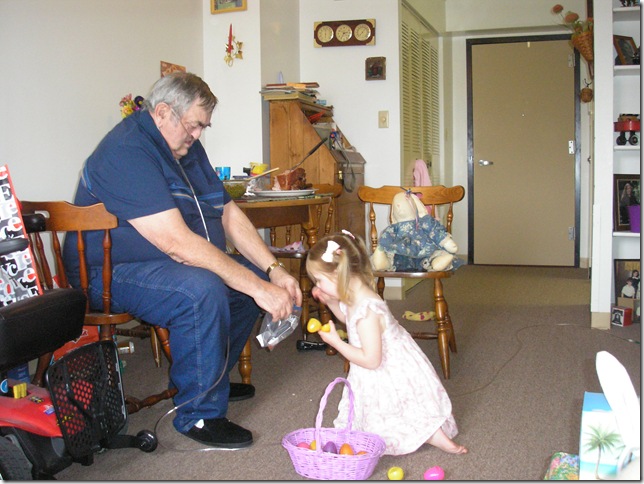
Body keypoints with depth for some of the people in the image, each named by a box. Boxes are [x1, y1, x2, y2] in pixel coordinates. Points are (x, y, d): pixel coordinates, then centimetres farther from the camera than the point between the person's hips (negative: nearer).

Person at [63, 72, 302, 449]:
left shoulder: (187, 147, 9)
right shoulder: (127, 151, -23)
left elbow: (229, 214, 6)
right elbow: (176, 242, -32)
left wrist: (274, 270, -8)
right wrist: (258, 288, -31)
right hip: (111, 273, -10)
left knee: (254, 274, 5)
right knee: (202, 290, -34)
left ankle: (211, 375, 19)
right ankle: (199, 414, -17)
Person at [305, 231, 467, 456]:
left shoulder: (367, 310, -32)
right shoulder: (354, 298, -5)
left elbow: (371, 360, -31)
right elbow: (347, 318, 21)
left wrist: (335, 342, -26)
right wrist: (330, 301, 3)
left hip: (393, 376, -9)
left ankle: (434, 435, 0)